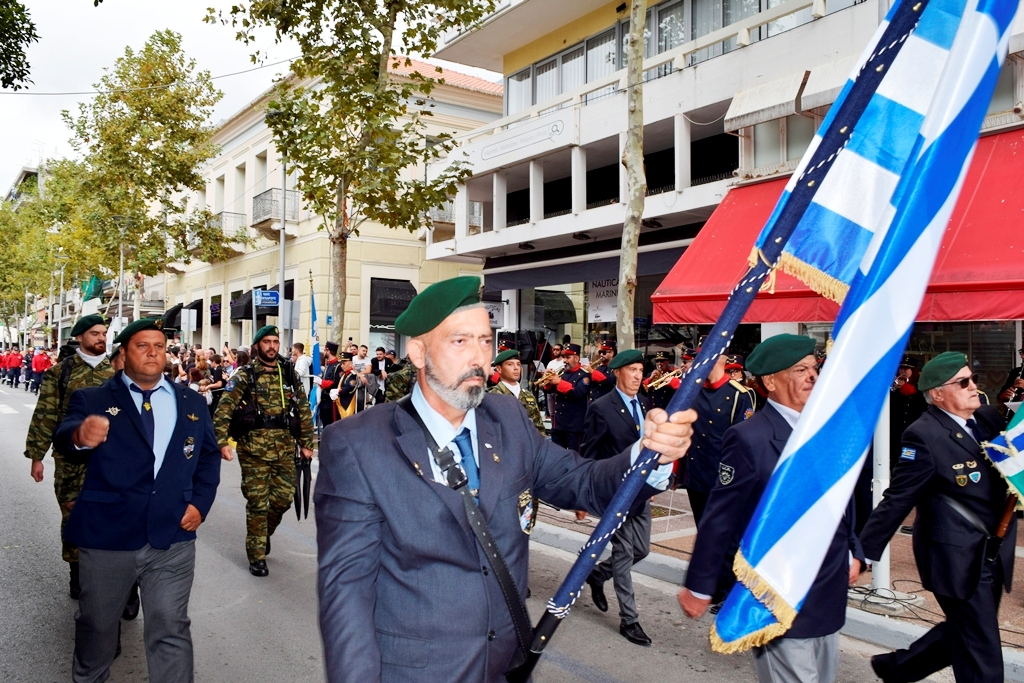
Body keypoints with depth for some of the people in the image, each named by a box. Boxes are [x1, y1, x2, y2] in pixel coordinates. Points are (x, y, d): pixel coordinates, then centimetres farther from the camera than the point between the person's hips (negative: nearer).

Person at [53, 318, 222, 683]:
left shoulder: (192, 403, 9)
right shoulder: (92, 400, 0)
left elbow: (209, 455, 14)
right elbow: (63, 437, -20)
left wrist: (200, 502, -1)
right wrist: (80, 435, -45)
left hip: (172, 538, 1)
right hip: (106, 536, 0)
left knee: (171, 630, 4)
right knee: (96, 624, 19)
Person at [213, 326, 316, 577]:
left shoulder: (289, 373, 9)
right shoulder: (245, 375, -2)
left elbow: (303, 409, 12)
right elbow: (224, 408, -10)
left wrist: (306, 442, 9)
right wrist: (222, 441, -21)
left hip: (285, 447, 4)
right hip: (254, 447, -3)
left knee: (284, 497, 7)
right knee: (257, 502, 2)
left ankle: (263, 534, 37)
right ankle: (257, 556, 15)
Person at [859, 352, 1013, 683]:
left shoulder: (988, 418, 2)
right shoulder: (924, 436, -19)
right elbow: (896, 501, -19)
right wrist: (863, 552, -20)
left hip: (992, 556, 8)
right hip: (957, 559, -8)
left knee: (963, 636, 22)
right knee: (982, 656, 2)